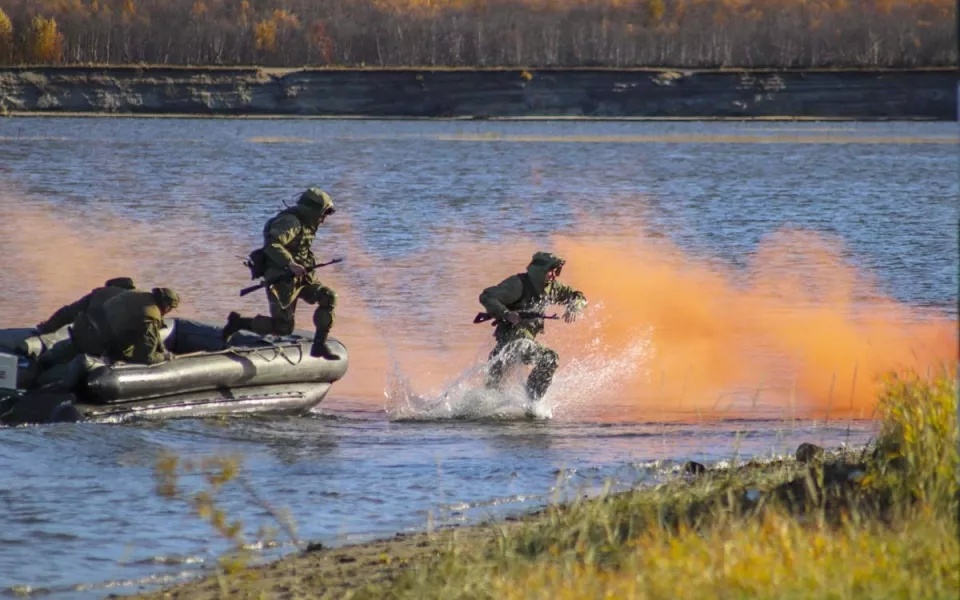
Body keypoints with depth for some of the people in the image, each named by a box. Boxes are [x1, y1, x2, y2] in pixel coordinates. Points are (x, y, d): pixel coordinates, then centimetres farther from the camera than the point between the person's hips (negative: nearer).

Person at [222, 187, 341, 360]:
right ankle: (237, 322, 7)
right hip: (282, 279, -10)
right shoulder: (290, 223, -18)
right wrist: (291, 264, -36)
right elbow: (272, 244, -33)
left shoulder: (303, 224, 14)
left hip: (300, 277, 10)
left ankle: (319, 345, -1)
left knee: (328, 297, -5)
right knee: (283, 328, -9)